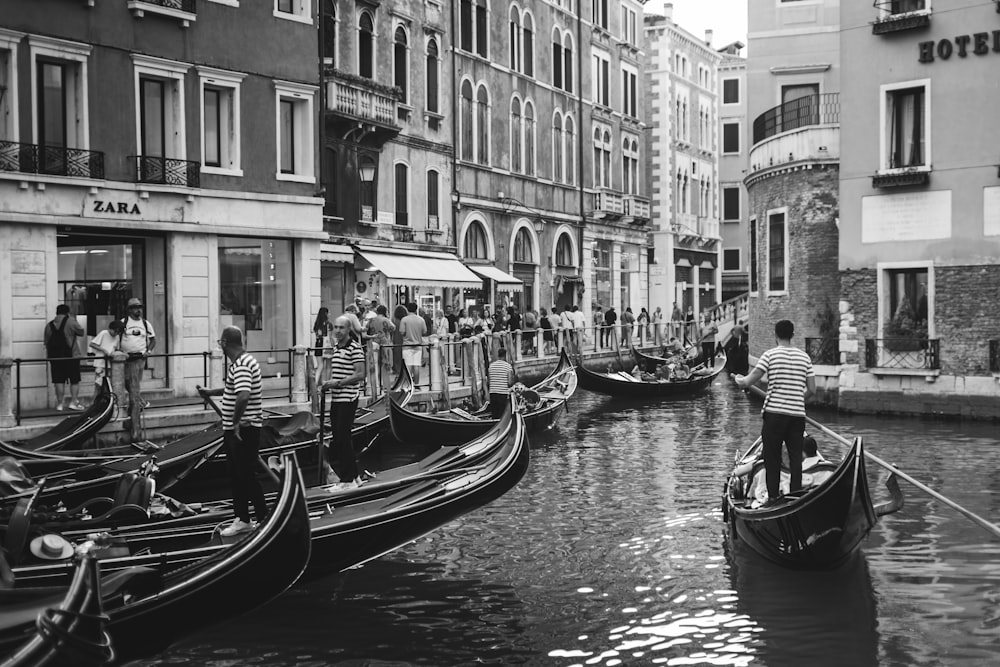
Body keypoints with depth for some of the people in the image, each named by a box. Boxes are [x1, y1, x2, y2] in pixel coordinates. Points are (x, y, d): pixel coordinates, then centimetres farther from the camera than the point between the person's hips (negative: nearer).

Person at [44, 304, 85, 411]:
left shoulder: (49, 325, 8)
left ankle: (60, 403, 7)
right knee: (74, 380, 6)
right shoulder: (70, 321, -7)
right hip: (70, 355, -4)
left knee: (59, 380, 6)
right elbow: (81, 332, 4)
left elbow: (46, 342, 12)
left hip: (54, 356, 4)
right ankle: (73, 402, 1)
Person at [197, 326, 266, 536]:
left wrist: (236, 422, -29)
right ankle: (242, 519, 24)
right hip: (234, 429, 10)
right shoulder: (239, 362, 12)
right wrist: (209, 392, 30)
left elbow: (243, 396, -36)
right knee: (236, 475, 16)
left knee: (247, 475, -3)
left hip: (244, 429, -10)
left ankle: (263, 519, 4)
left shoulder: (241, 365, -21)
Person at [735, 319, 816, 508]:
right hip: (798, 414, 3)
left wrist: (739, 379, 13)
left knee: (772, 458, 4)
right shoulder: (804, 357, 8)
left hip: (775, 413, -3)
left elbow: (749, 382, -9)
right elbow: (811, 389, 8)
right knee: (795, 458, 8)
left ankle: (773, 498, 5)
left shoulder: (770, 355, -5)